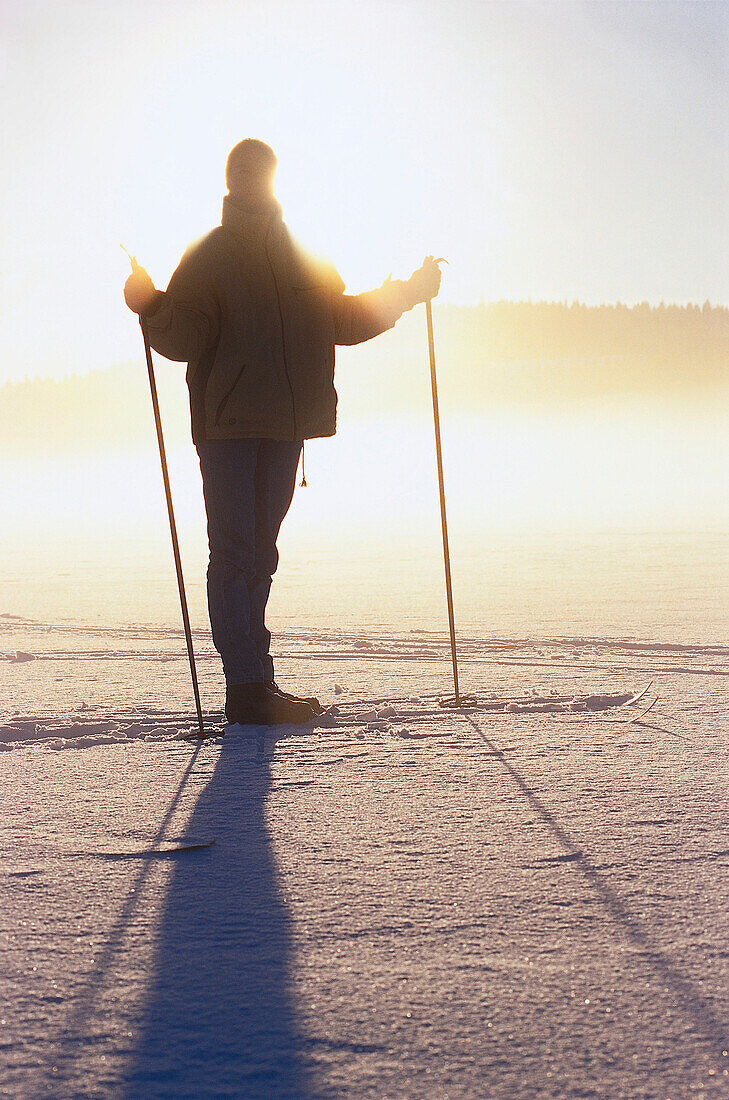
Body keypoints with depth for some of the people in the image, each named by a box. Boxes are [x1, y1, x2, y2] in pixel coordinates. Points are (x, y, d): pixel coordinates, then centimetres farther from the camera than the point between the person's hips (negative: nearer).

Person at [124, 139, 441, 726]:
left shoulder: (303, 255, 14)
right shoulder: (207, 257, 6)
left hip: (285, 425, 4)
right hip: (226, 423, -4)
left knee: (259, 554, 8)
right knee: (234, 554, -6)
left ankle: (256, 678, 13)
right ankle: (247, 687, -9)